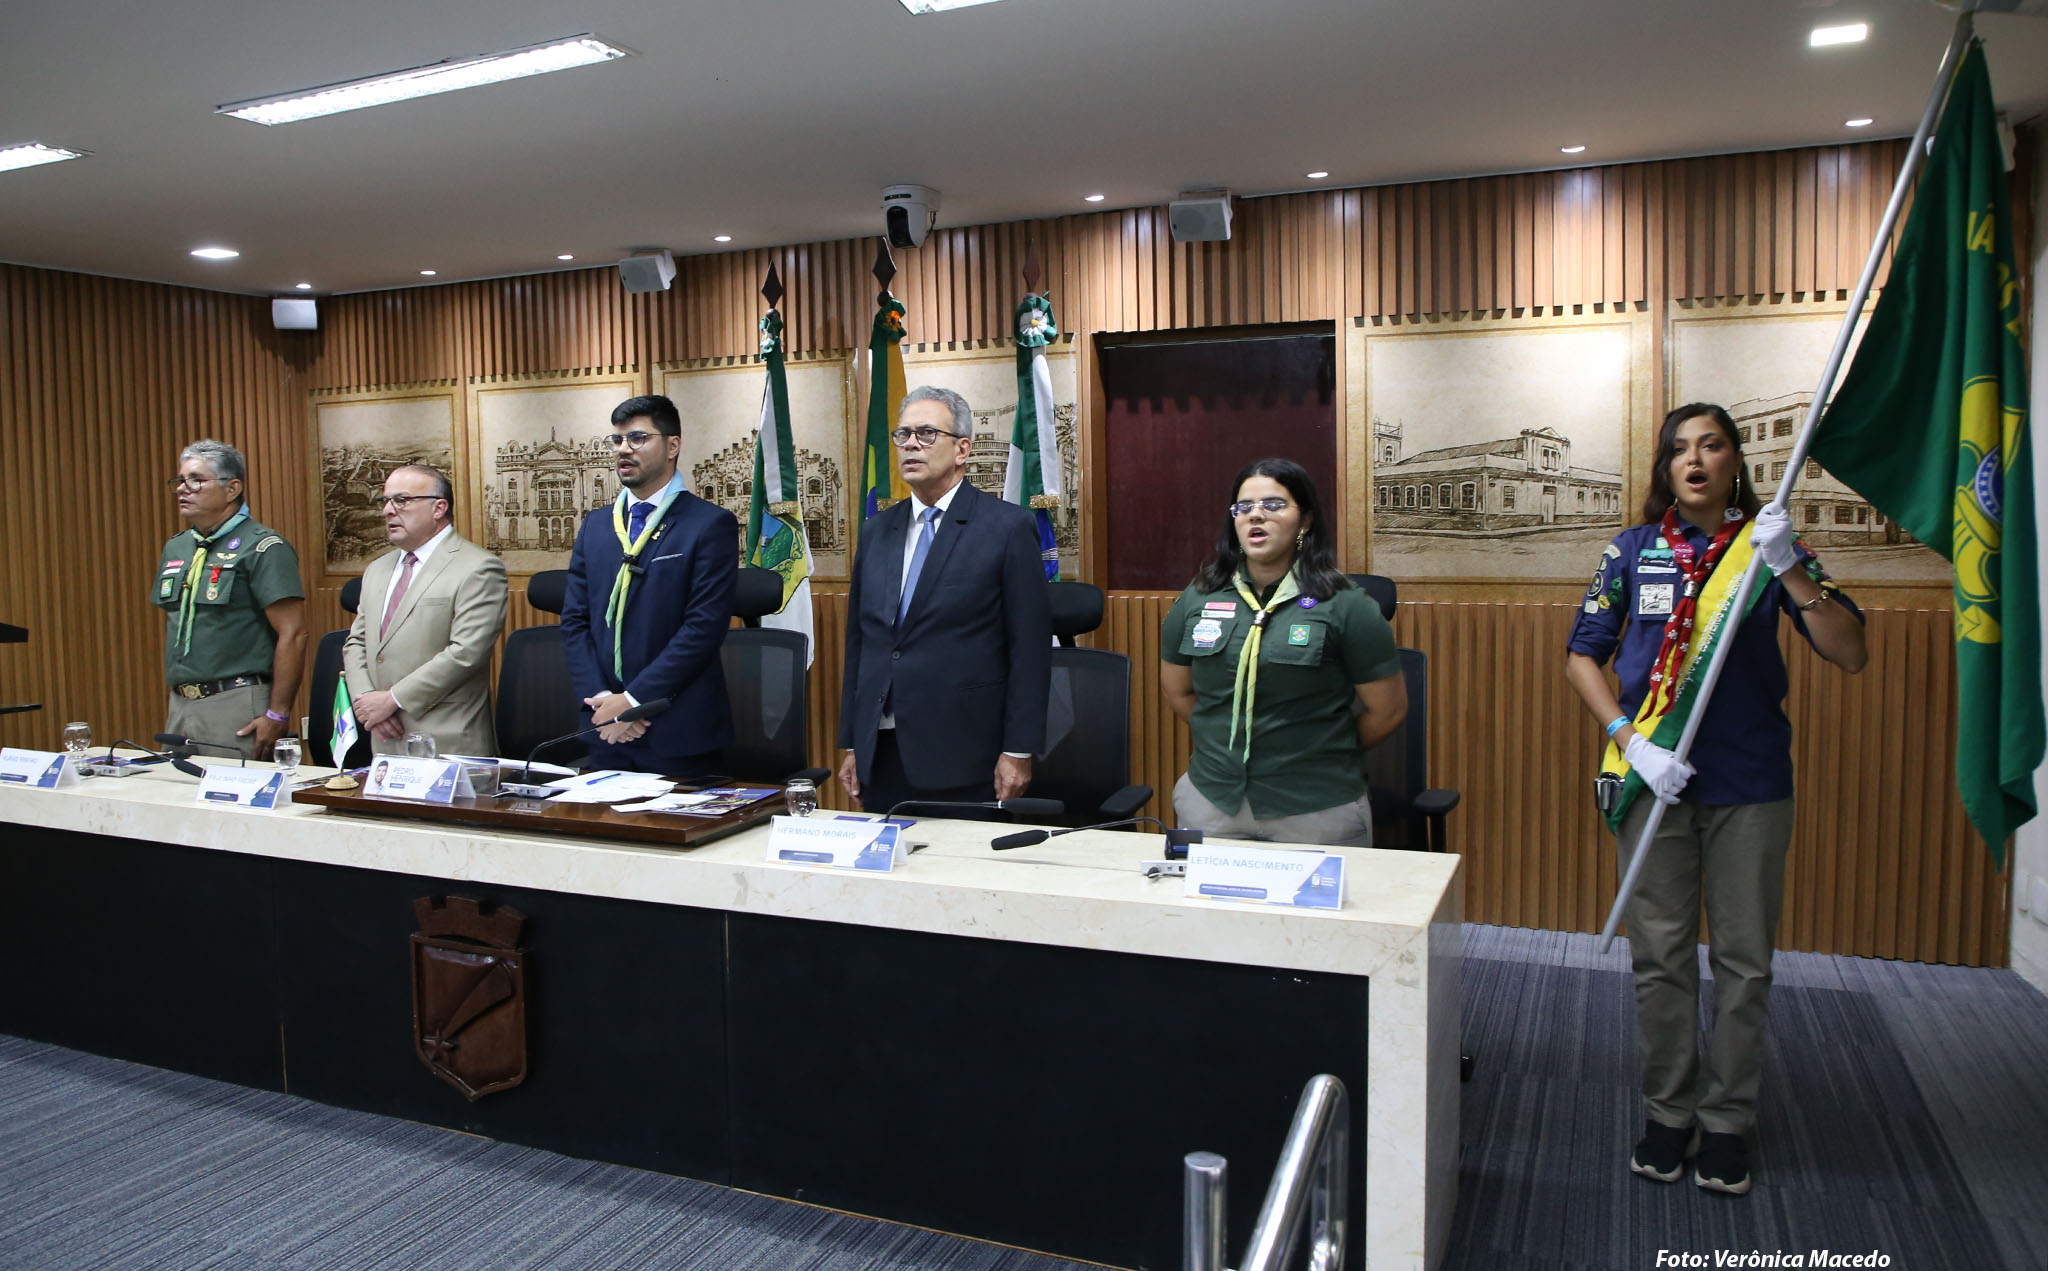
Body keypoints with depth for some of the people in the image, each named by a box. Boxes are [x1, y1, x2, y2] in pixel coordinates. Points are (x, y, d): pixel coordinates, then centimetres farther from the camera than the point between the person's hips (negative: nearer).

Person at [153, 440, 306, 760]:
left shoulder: (263, 548, -9)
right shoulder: (175, 548, 16)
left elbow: (292, 635, -15)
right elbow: (172, 630, 23)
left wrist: (278, 715, -18)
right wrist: (173, 701, 15)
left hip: (237, 707, -7)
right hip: (181, 706, 7)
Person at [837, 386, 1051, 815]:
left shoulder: (1007, 527, -4)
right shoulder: (877, 531, 12)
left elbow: (1030, 648, -7)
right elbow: (858, 642, 14)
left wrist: (1019, 751, -11)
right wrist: (851, 745, 11)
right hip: (880, 756, 5)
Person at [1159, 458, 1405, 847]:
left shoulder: (1343, 606, -8)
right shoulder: (1196, 599, 3)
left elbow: (1388, 709, -3)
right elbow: (1177, 691, 15)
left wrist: (1323, 753, 7)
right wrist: (1226, 740, 10)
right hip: (1209, 802, 3)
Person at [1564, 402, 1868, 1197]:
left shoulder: (1768, 544, 2)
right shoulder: (1635, 550, 2)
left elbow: (1850, 655, -7)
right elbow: (1582, 655, 3)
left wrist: (1789, 573, -20)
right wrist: (1630, 740, -10)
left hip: (1749, 783, 0)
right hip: (1653, 776, 0)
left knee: (1744, 958, 8)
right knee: (1660, 955, 8)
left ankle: (1726, 1122, 23)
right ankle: (1667, 1113, 23)